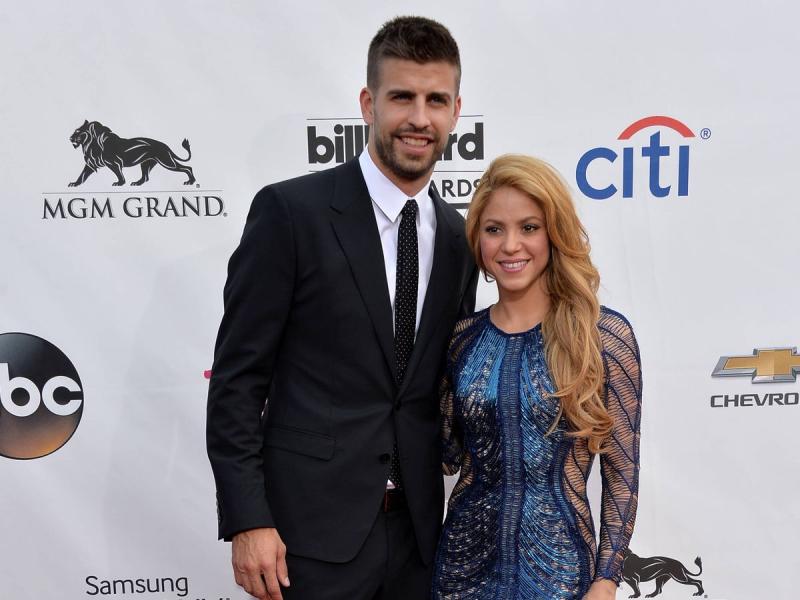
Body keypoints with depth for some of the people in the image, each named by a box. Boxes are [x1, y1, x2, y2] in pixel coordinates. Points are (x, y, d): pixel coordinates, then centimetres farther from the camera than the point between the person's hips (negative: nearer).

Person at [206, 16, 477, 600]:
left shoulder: (459, 238, 6)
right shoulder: (291, 210, -9)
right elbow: (236, 377, -9)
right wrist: (247, 521, -13)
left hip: (416, 529, 5)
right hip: (312, 529, -4)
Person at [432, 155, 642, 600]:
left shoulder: (604, 333, -10)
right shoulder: (464, 336, 0)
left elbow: (623, 469, -6)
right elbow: (450, 454, 7)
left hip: (557, 564, -3)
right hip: (465, 556, 3)